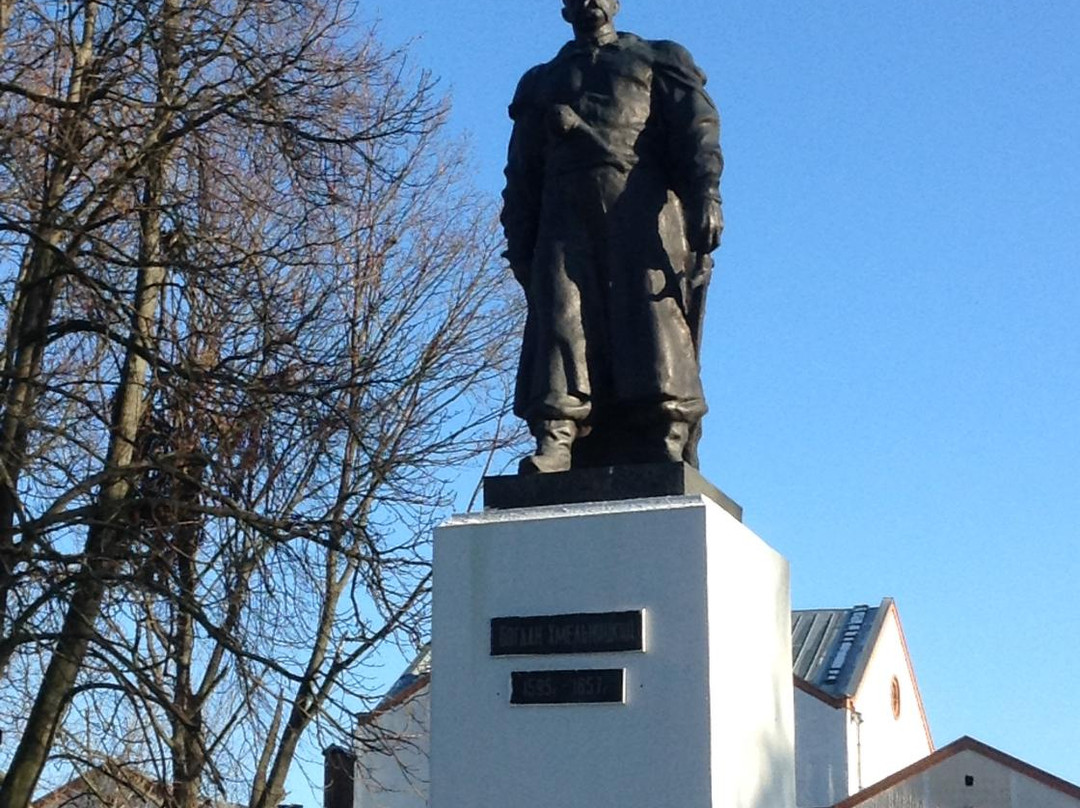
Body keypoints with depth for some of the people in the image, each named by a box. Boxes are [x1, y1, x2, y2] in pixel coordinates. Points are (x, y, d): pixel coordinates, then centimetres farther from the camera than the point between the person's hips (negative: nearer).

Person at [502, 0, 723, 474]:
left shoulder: (659, 62, 22)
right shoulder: (541, 82, 30)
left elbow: (697, 132, 6)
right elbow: (522, 173, 24)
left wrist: (706, 196, -12)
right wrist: (519, 243, 10)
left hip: (641, 213, -2)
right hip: (566, 219, 2)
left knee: (656, 324, -15)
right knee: (562, 319, -16)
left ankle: (669, 450, -22)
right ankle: (555, 442, -27)